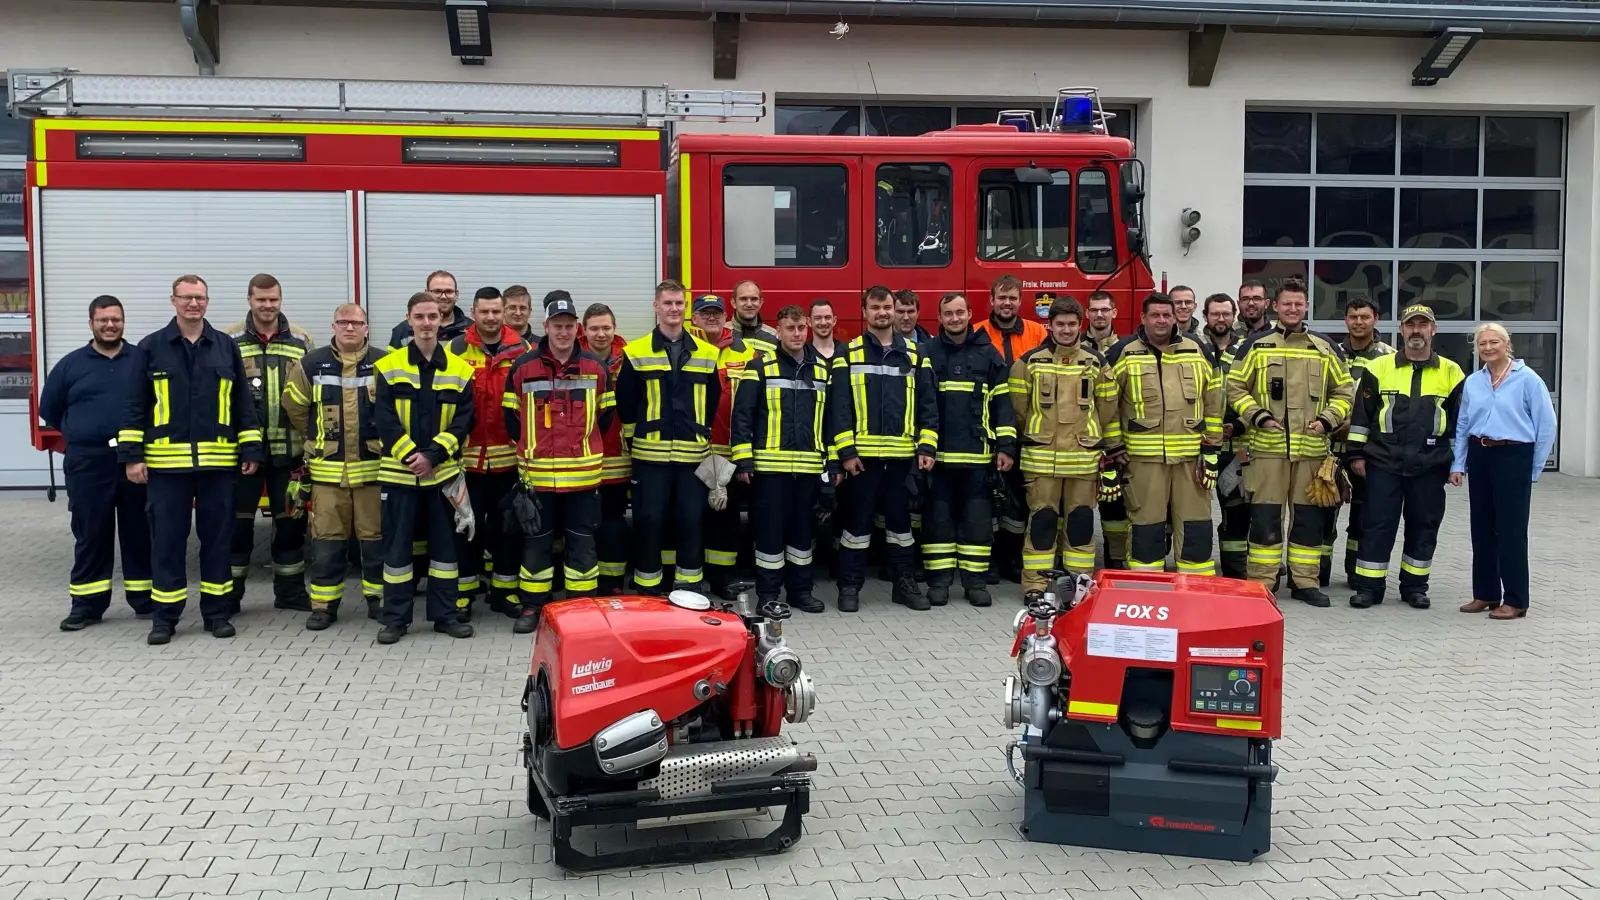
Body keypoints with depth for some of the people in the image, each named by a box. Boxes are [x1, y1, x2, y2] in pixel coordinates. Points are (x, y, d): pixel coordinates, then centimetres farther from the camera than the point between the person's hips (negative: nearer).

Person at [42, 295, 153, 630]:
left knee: (140, 532, 6)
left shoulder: (143, 359, 4)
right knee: (90, 535, 5)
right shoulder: (71, 364, 7)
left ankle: (145, 599, 15)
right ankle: (87, 604, 11)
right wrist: (80, 435, 13)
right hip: (88, 462, 1)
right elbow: (49, 409, 16)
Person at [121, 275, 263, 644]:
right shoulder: (151, 347, 4)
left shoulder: (226, 347, 8)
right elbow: (135, 406, 3)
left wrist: (251, 450, 2)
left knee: (217, 537, 7)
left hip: (218, 461, 1)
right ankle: (164, 616, 11)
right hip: (166, 461, -1)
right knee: (167, 540, 2)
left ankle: (217, 612, 16)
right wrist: (131, 455, -3)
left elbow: (243, 403, 8)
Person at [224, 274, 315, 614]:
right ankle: (229, 593, 15)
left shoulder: (301, 341, 6)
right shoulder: (229, 341, 1)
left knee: (290, 520, 8)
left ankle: (290, 590, 20)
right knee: (237, 521, 5)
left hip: (288, 449, 2)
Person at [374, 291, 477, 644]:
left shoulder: (459, 370, 3)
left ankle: (446, 614, 18)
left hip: (443, 471, 1)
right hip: (400, 471, -1)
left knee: (446, 544, 7)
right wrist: (411, 455, -17)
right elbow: (385, 420, -6)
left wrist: (433, 455, -15)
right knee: (397, 544, 4)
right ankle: (395, 618, 13)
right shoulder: (389, 367, 0)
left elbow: (464, 420, -3)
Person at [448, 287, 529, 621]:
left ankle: (504, 590, 20)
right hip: (468, 455, -1)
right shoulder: (456, 350, -1)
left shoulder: (522, 350, 2)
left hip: (509, 455, 1)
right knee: (468, 525, 6)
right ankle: (464, 590, 16)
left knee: (508, 524, 9)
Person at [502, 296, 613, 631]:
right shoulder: (523, 366, 0)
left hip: (583, 473, 0)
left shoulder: (596, 367, 2)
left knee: (582, 541, 6)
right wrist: (531, 449, 8)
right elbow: (512, 416, 7)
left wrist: (583, 446, 9)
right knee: (536, 540, 8)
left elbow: (605, 415, 10)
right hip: (537, 473, 0)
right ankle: (533, 606, 17)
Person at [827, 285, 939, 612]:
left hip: (902, 454, 2)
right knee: (857, 520, 3)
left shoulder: (915, 355, 9)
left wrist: (927, 447, -3)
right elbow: (839, 406, -3)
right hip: (863, 453, -2)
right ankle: (850, 585, 11)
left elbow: (928, 404, 7)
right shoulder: (848, 354, 2)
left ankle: (904, 582, 21)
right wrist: (846, 451, -11)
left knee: (900, 519, 11)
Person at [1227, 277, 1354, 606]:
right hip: (1267, 447, -2)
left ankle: (1305, 581, 17)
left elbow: (1344, 391, 15)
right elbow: (1235, 388, 3)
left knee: (1309, 516, 7)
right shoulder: (1255, 345, 3)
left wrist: (1328, 420, -1)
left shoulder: (1325, 348, 11)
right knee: (1265, 517, -1)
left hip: (1311, 448, 3)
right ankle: (1261, 582, 7)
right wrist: (1258, 416, -10)